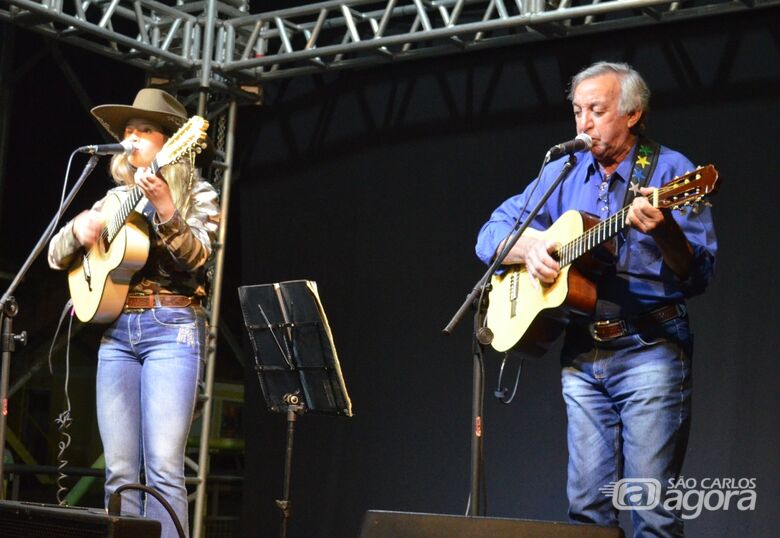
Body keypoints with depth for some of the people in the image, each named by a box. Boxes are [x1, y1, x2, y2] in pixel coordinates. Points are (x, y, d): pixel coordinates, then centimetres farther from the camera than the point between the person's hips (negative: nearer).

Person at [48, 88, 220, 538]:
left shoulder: (198, 195, 6)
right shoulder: (117, 197, 19)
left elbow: (195, 257, -12)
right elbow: (57, 258, 17)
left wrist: (164, 208, -27)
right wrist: (79, 229, -4)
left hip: (171, 329, -5)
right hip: (116, 331, 5)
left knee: (163, 467, -14)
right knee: (120, 470, -1)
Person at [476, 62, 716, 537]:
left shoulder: (670, 171, -1)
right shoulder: (563, 174, 13)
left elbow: (699, 275, -9)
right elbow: (490, 235, 15)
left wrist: (663, 231, -28)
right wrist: (529, 248, -6)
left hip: (648, 350, -4)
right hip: (581, 355, 4)